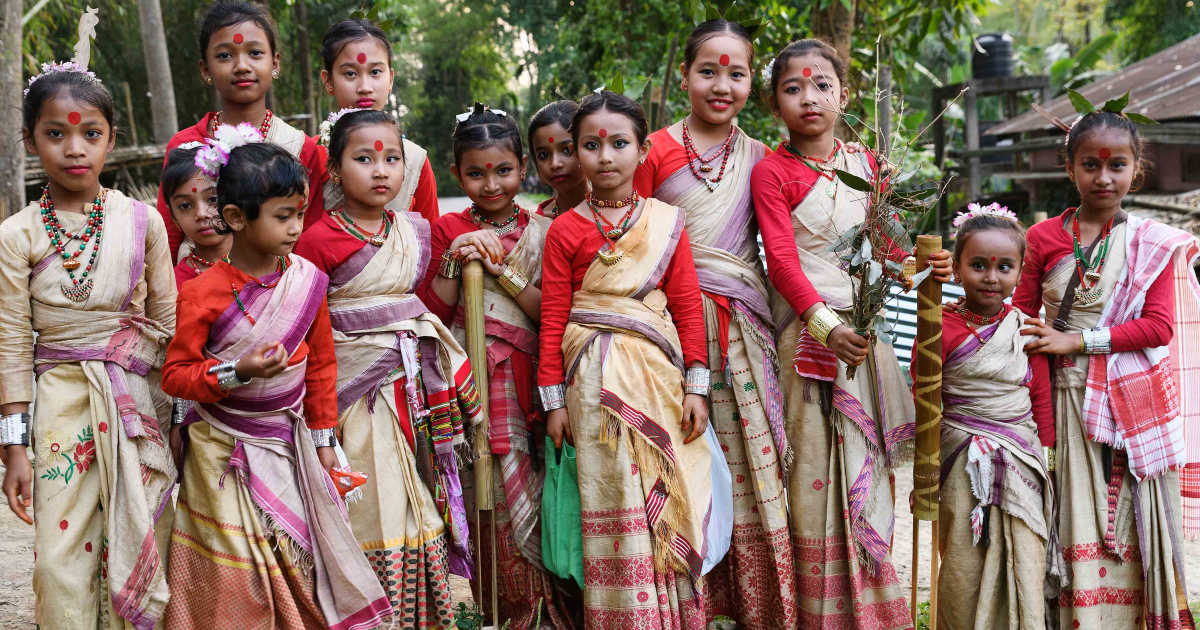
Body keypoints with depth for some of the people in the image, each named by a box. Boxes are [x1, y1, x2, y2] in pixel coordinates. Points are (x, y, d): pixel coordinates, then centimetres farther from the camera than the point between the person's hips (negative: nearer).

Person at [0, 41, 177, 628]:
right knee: (62, 561, 0)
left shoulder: (142, 221, 1)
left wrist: (181, 418, 6)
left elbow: (169, 324, 6)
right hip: (62, 407, -1)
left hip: (139, 403, 1)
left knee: (141, 556, 5)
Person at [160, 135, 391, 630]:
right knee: (234, 571, 1)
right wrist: (237, 372, -27)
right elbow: (175, 374, -11)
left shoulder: (307, 279, -4)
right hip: (225, 452, -3)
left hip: (288, 441, 3)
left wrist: (323, 436, 10)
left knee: (297, 558, 8)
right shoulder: (203, 295, -16)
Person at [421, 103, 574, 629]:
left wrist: (503, 269, -11)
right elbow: (432, 313, 1)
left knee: (527, 488, -3)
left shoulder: (541, 232, 5)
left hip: (522, 380, 0)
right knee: (478, 490, -1)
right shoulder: (449, 230, 6)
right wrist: (454, 262, -12)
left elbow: (550, 313, -3)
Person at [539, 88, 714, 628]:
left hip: (660, 376, 2)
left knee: (668, 502, 3)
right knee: (615, 504, -3)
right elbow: (553, 319, 2)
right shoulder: (566, 230, 2)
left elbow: (688, 306, 6)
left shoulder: (667, 222, 7)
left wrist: (695, 386, 2)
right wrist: (554, 400, -1)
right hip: (597, 381, -2)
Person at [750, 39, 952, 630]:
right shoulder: (771, 171, -3)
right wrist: (826, 324, -26)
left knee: (863, 466, 5)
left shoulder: (864, 164, 12)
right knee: (811, 467, -3)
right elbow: (782, 259, -13)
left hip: (862, 328, 4)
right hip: (804, 331, -4)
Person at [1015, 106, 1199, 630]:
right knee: (1078, 525, -1)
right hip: (1067, 400, 0)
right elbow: (1022, 316, 8)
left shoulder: (1154, 244, 3)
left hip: (1132, 405, 0)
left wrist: (1075, 340, -13)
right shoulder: (1044, 238, 6)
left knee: (1126, 528, 2)